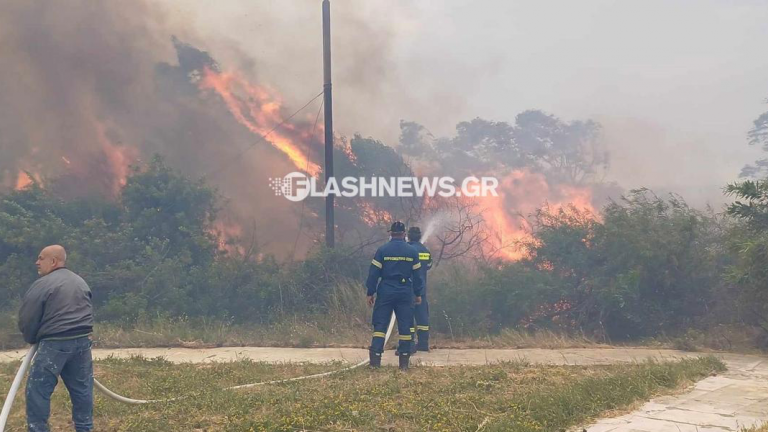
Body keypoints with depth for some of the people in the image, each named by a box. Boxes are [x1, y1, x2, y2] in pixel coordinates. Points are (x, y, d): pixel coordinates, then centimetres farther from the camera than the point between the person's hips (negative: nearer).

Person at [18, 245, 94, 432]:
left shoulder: (42, 284, -7)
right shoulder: (81, 282, 15)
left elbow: (26, 319, -3)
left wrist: (32, 339, 15)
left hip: (55, 344, -7)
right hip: (82, 341, 7)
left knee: (37, 390, 2)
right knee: (82, 389, 13)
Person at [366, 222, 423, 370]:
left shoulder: (382, 250, -4)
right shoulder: (412, 251, 2)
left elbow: (374, 273, -4)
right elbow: (416, 274, 6)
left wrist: (370, 293, 2)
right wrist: (418, 294, 15)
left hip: (385, 292, -1)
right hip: (405, 293, 1)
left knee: (380, 325, 2)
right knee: (405, 327, 7)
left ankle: (375, 360, -6)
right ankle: (404, 362, 7)